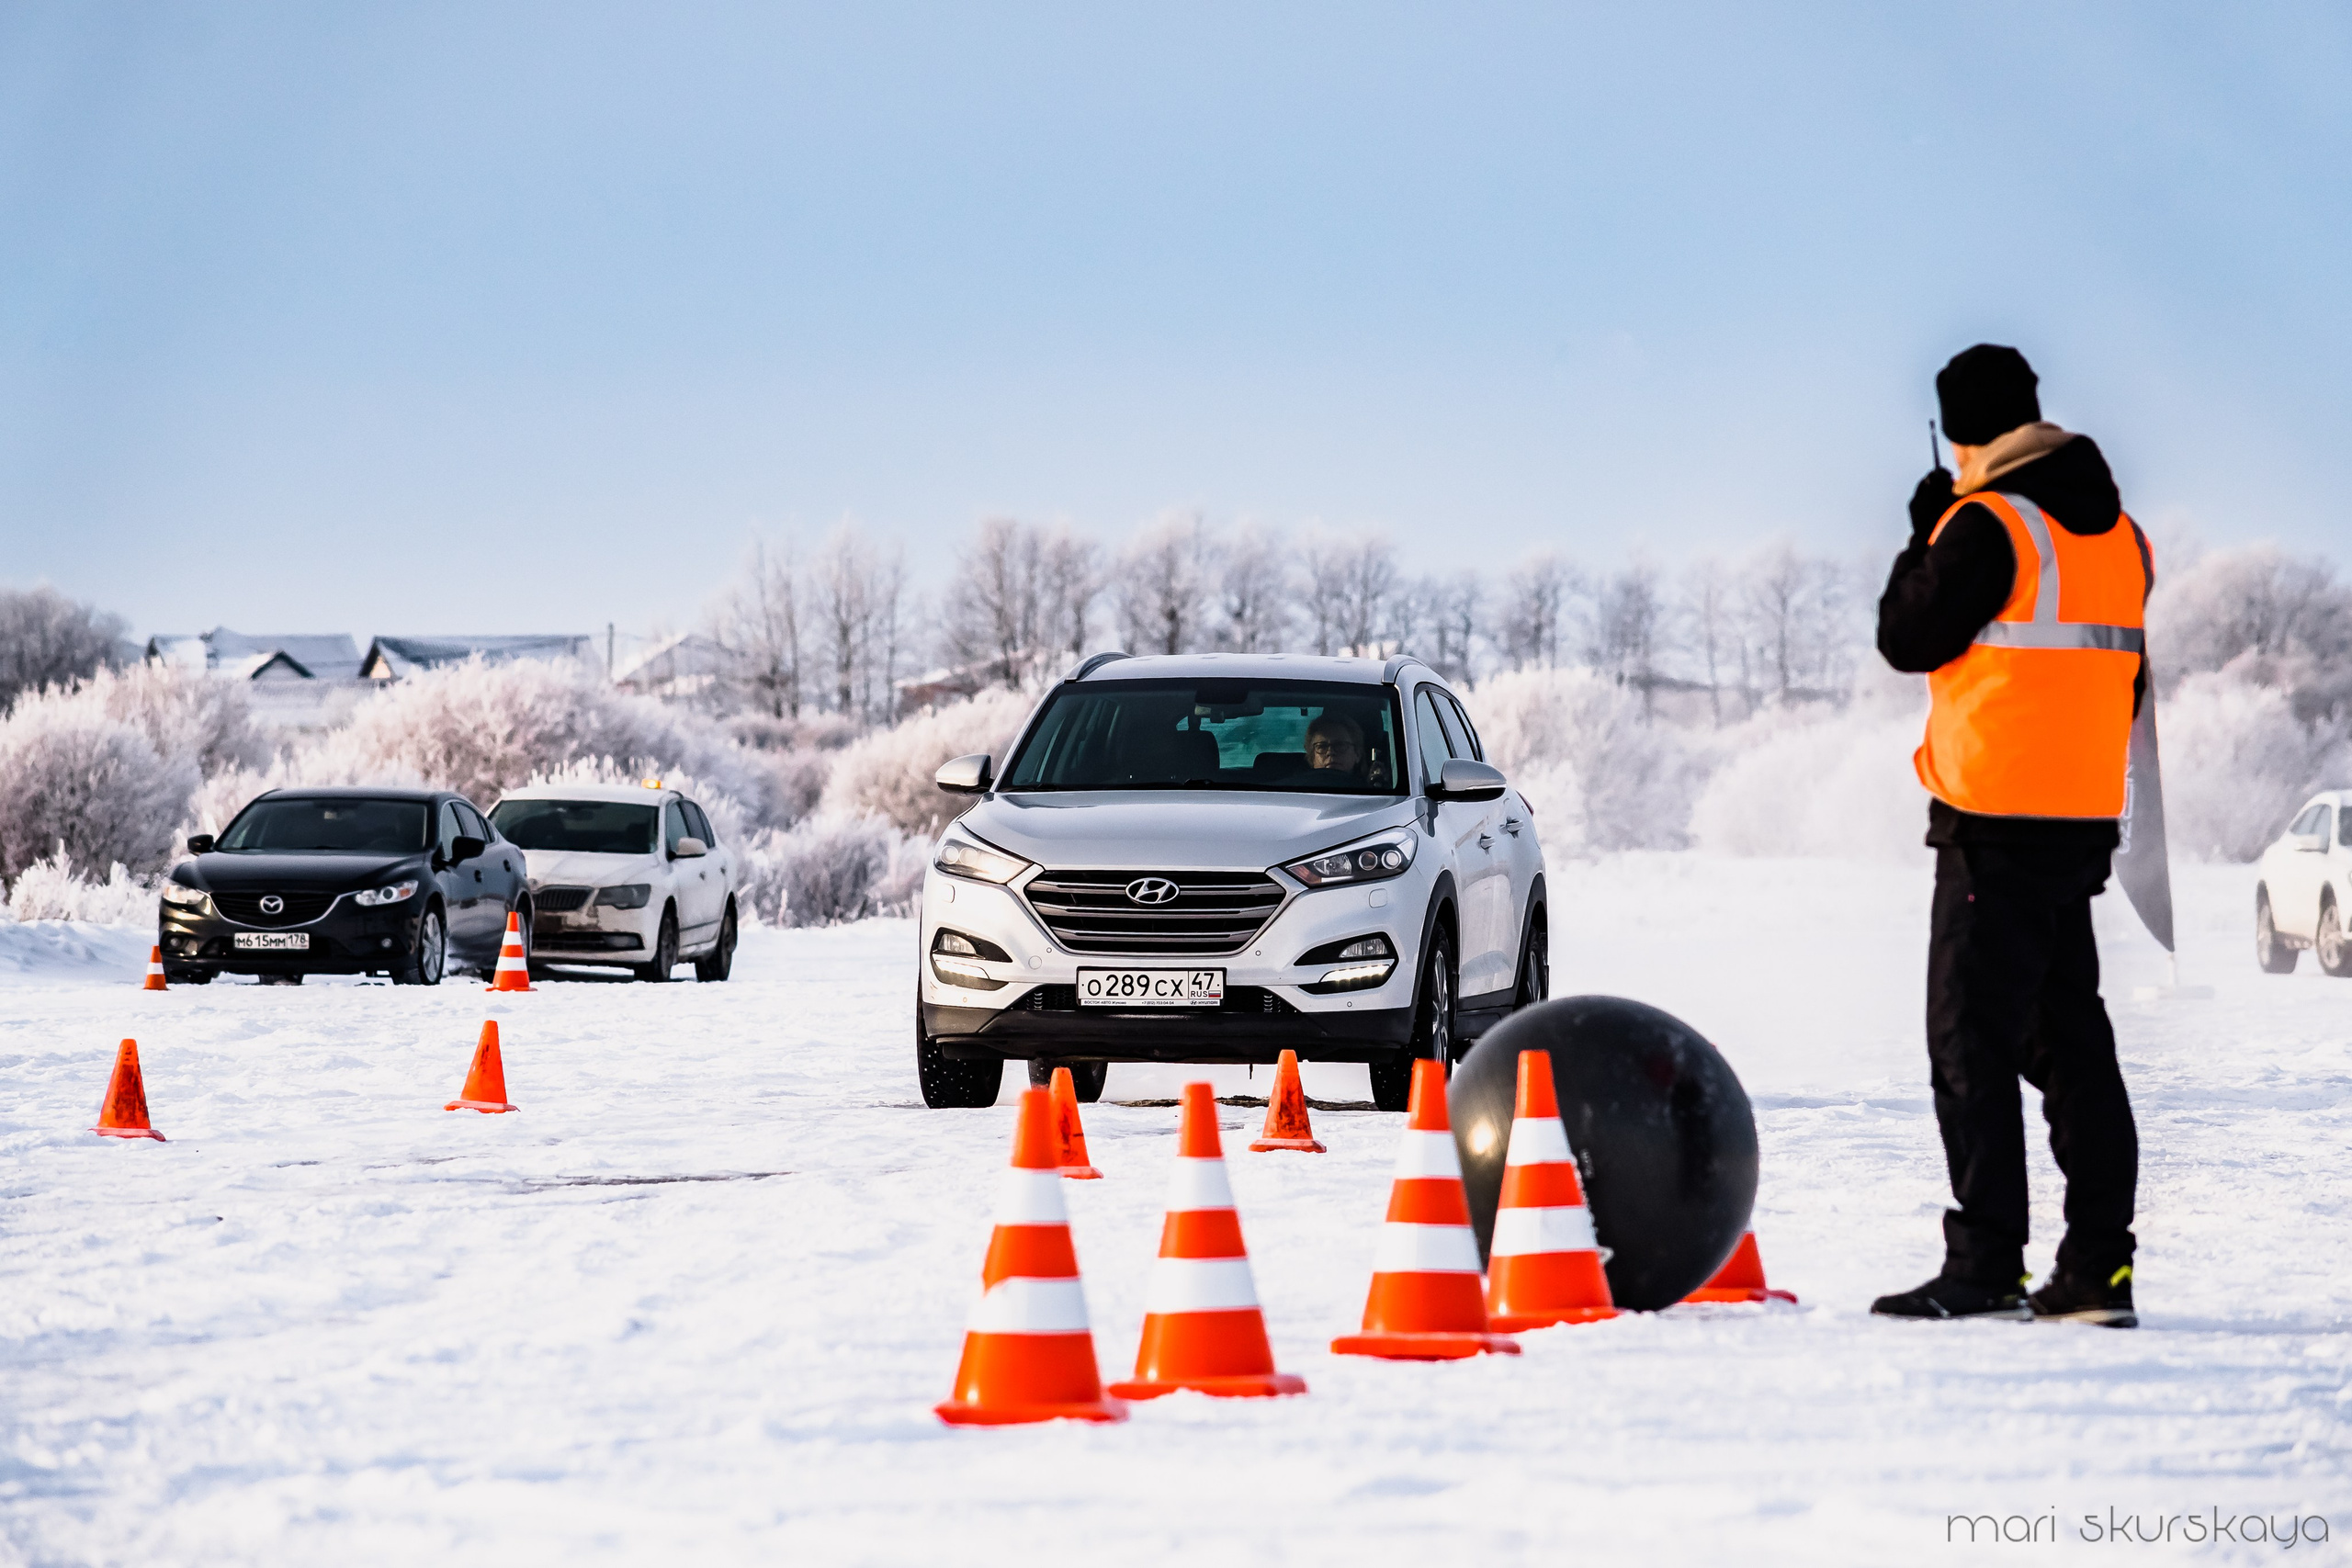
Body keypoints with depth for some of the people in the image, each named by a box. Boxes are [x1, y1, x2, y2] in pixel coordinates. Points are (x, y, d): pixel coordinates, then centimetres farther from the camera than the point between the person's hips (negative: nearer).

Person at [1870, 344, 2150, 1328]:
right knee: (2070, 1042, 10)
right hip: (2085, 815, 8)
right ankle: (2097, 1269, 7)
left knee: (1972, 1041, -5)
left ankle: (1985, 1267, -9)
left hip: (1996, 821, -8)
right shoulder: (2114, 528, 12)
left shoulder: (1987, 524, -13)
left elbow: (1909, 639, -5)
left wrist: (1923, 538, 7)